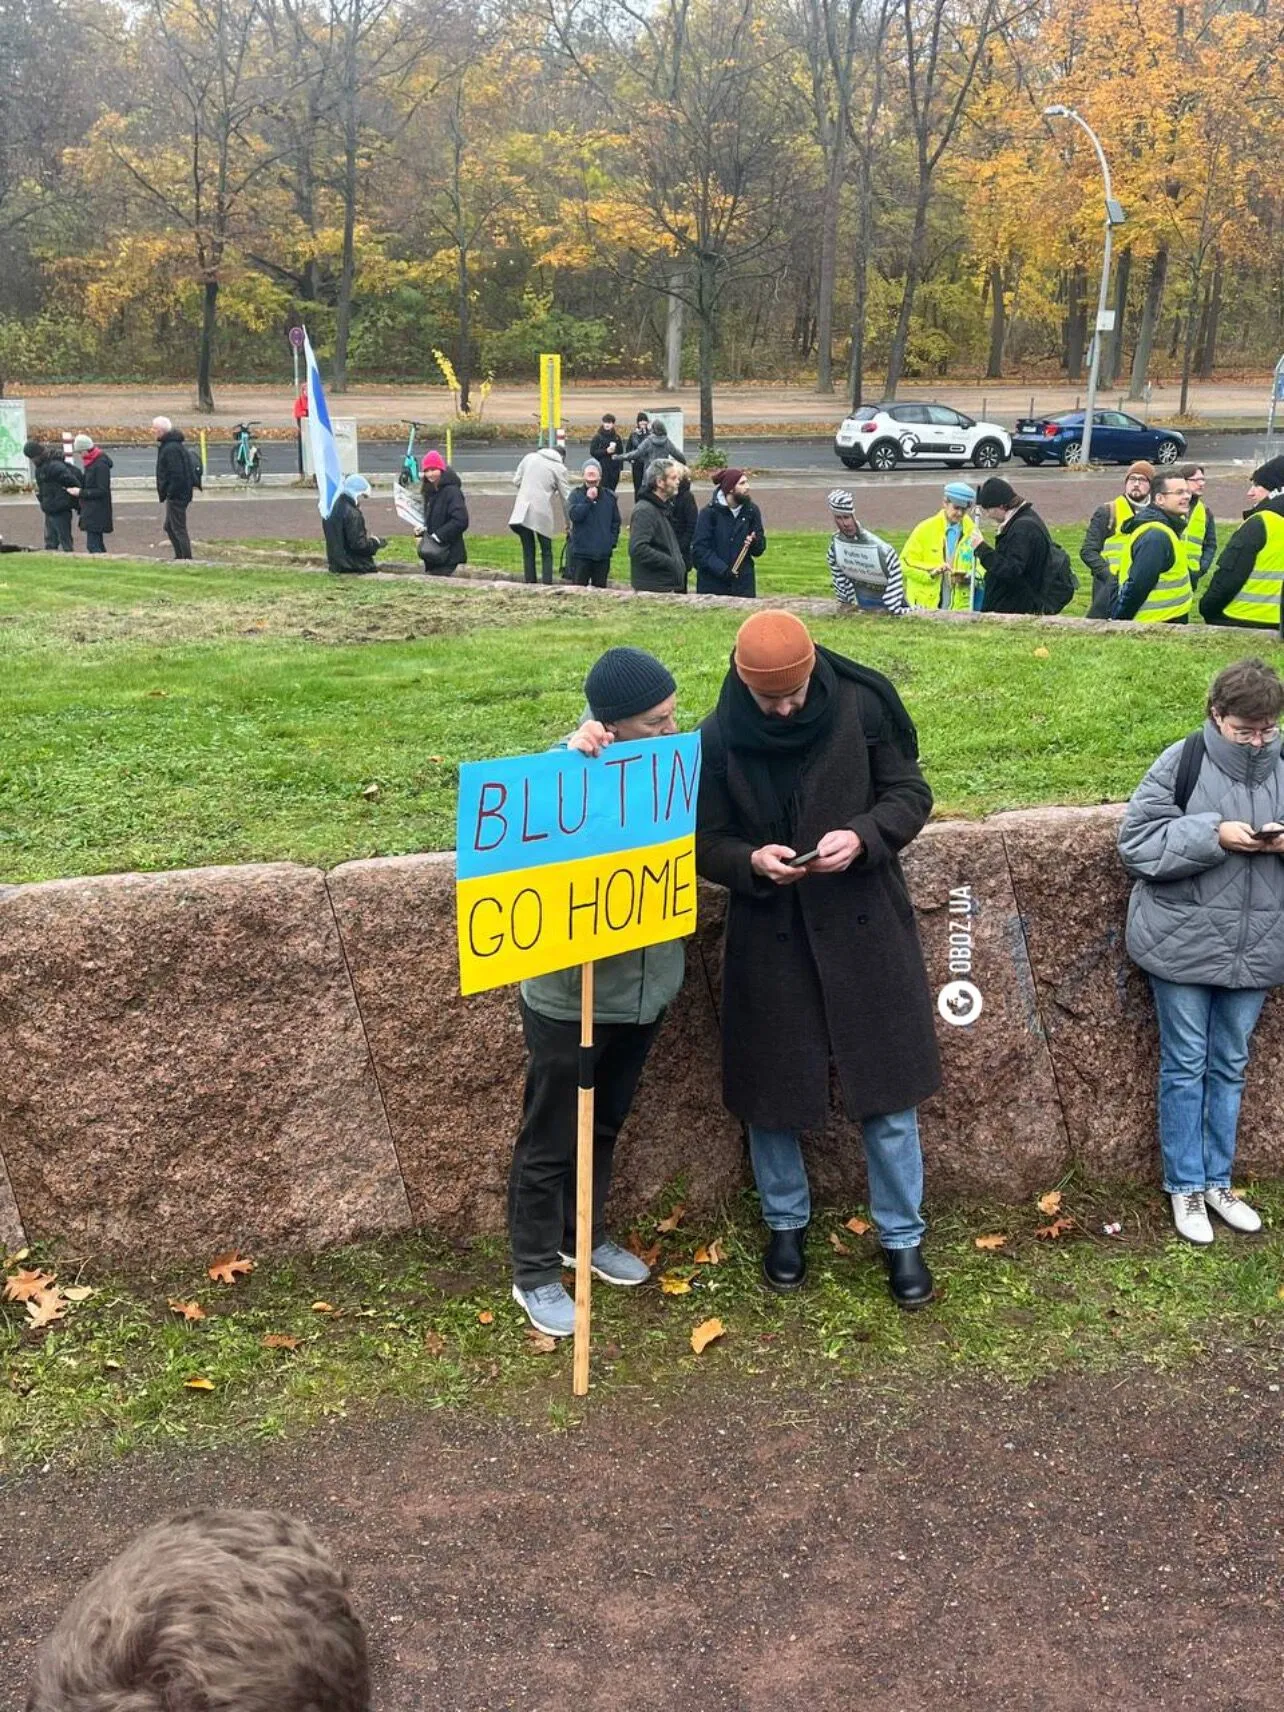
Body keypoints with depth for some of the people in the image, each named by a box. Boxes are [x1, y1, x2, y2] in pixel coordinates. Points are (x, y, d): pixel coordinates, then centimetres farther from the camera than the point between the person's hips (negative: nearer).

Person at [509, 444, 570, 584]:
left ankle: (530, 583, 10)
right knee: (546, 552, 9)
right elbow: (566, 496, 3)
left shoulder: (529, 457, 10)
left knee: (528, 551, 10)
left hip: (522, 511, 3)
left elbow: (516, 481, 10)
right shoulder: (559, 468, 2)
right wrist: (568, 522, 10)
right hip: (542, 514, -3)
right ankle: (547, 584, 1)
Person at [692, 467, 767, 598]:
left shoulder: (752, 511, 6)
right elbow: (699, 549, -10)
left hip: (743, 583, 3)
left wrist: (754, 543, -15)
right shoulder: (709, 512, -6)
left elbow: (759, 550, 8)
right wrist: (722, 569, -20)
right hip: (712, 585, -3)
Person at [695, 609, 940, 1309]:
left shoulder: (861, 708, -9)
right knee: (770, 1091, 12)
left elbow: (912, 794, -1)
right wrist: (752, 861, -23)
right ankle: (785, 1223, 36)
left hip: (864, 931, 0)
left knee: (887, 1089, 7)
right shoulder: (717, 740, -8)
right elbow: (707, 844, -1)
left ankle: (902, 1236, 26)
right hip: (770, 937, 1)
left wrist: (861, 836, -20)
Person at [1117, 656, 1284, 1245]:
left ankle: (1217, 1181, 27)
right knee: (1185, 1065, 6)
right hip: (1183, 943, -4)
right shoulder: (1182, 762, -9)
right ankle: (1185, 1186, 18)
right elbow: (1136, 840, -11)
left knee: (1230, 1065, 14)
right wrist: (1212, 835, -22)